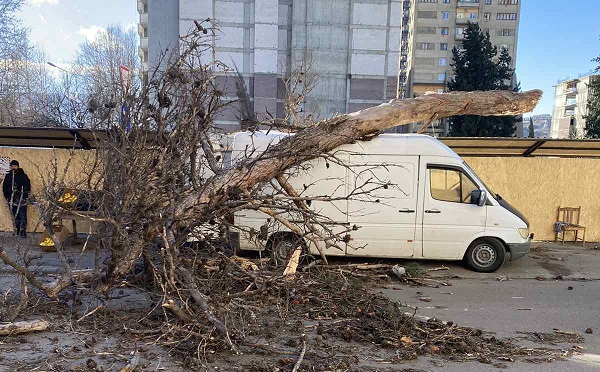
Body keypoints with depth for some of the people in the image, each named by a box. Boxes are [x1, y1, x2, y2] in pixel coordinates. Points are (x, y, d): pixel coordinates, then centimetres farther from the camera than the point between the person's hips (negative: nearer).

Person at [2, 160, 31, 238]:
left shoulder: (23, 176, -2)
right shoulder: (7, 176, 8)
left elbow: (28, 187, -4)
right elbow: (4, 187, 14)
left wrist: (24, 197, -10)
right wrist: (7, 198, 5)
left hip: (22, 201, -4)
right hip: (12, 201, 4)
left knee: (23, 216, -4)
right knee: (15, 216, 11)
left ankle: (23, 231, 2)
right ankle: (17, 230, 21)